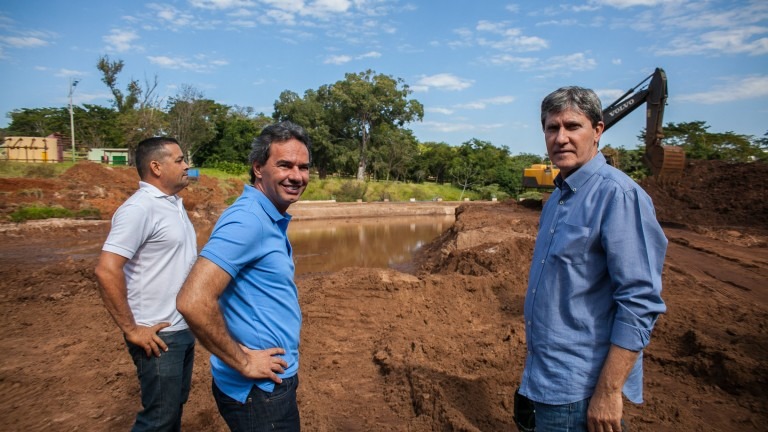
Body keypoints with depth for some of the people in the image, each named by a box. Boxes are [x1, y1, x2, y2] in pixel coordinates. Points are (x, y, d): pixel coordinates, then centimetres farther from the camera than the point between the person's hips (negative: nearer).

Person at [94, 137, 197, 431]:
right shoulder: (139, 208, -18)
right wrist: (131, 329, -19)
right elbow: (106, 270, -25)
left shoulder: (174, 203, 9)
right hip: (159, 335, -8)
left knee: (176, 404, 21)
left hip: (184, 328, 8)